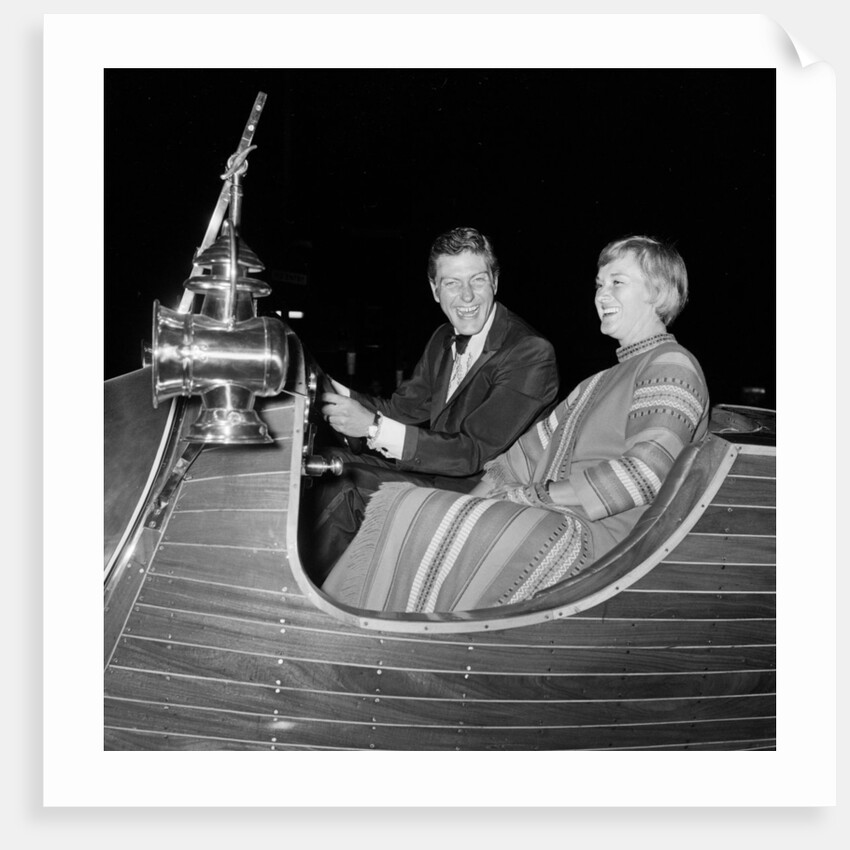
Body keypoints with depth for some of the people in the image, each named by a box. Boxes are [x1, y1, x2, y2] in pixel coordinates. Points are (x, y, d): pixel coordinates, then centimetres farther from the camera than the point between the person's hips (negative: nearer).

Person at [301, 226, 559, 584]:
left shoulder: (532, 353, -18)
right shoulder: (444, 339, 10)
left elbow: (474, 451, -23)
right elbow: (403, 408, 9)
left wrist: (375, 427, -29)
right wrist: (339, 396, -10)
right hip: (436, 468, 8)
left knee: (342, 491, -22)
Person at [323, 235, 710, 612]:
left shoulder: (672, 367, -3)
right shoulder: (602, 381, 27)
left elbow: (644, 473, -17)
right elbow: (536, 445, 20)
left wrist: (533, 494, -13)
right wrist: (475, 499, 6)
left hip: (598, 535, -9)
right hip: (553, 522, 9)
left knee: (418, 518, -22)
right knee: (393, 506, -5)